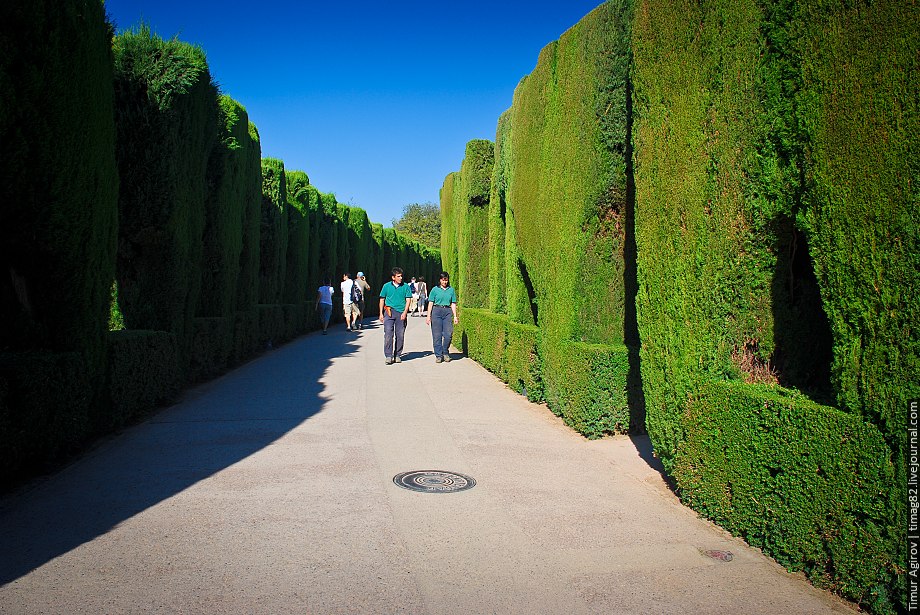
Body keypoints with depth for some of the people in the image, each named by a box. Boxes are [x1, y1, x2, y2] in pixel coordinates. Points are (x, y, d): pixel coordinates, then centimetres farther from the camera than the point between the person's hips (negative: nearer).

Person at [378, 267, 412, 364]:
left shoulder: (405, 286, 5)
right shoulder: (386, 286, 7)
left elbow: (408, 300, 3)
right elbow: (382, 300, 13)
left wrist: (405, 312, -9)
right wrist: (381, 313, 8)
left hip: (401, 313, 1)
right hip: (389, 312, -1)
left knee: (400, 335, 4)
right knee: (388, 334, -10)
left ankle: (397, 355, 16)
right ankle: (388, 356, -9)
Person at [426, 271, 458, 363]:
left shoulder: (451, 290, 11)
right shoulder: (435, 289, 5)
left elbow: (453, 304, 13)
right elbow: (430, 303, 5)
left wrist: (455, 316, 6)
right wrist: (428, 316, -1)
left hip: (447, 312, 1)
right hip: (436, 311, -1)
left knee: (448, 334, -9)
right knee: (437, 335, -1)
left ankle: (445, 352, 11)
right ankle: (438, 355, 7)